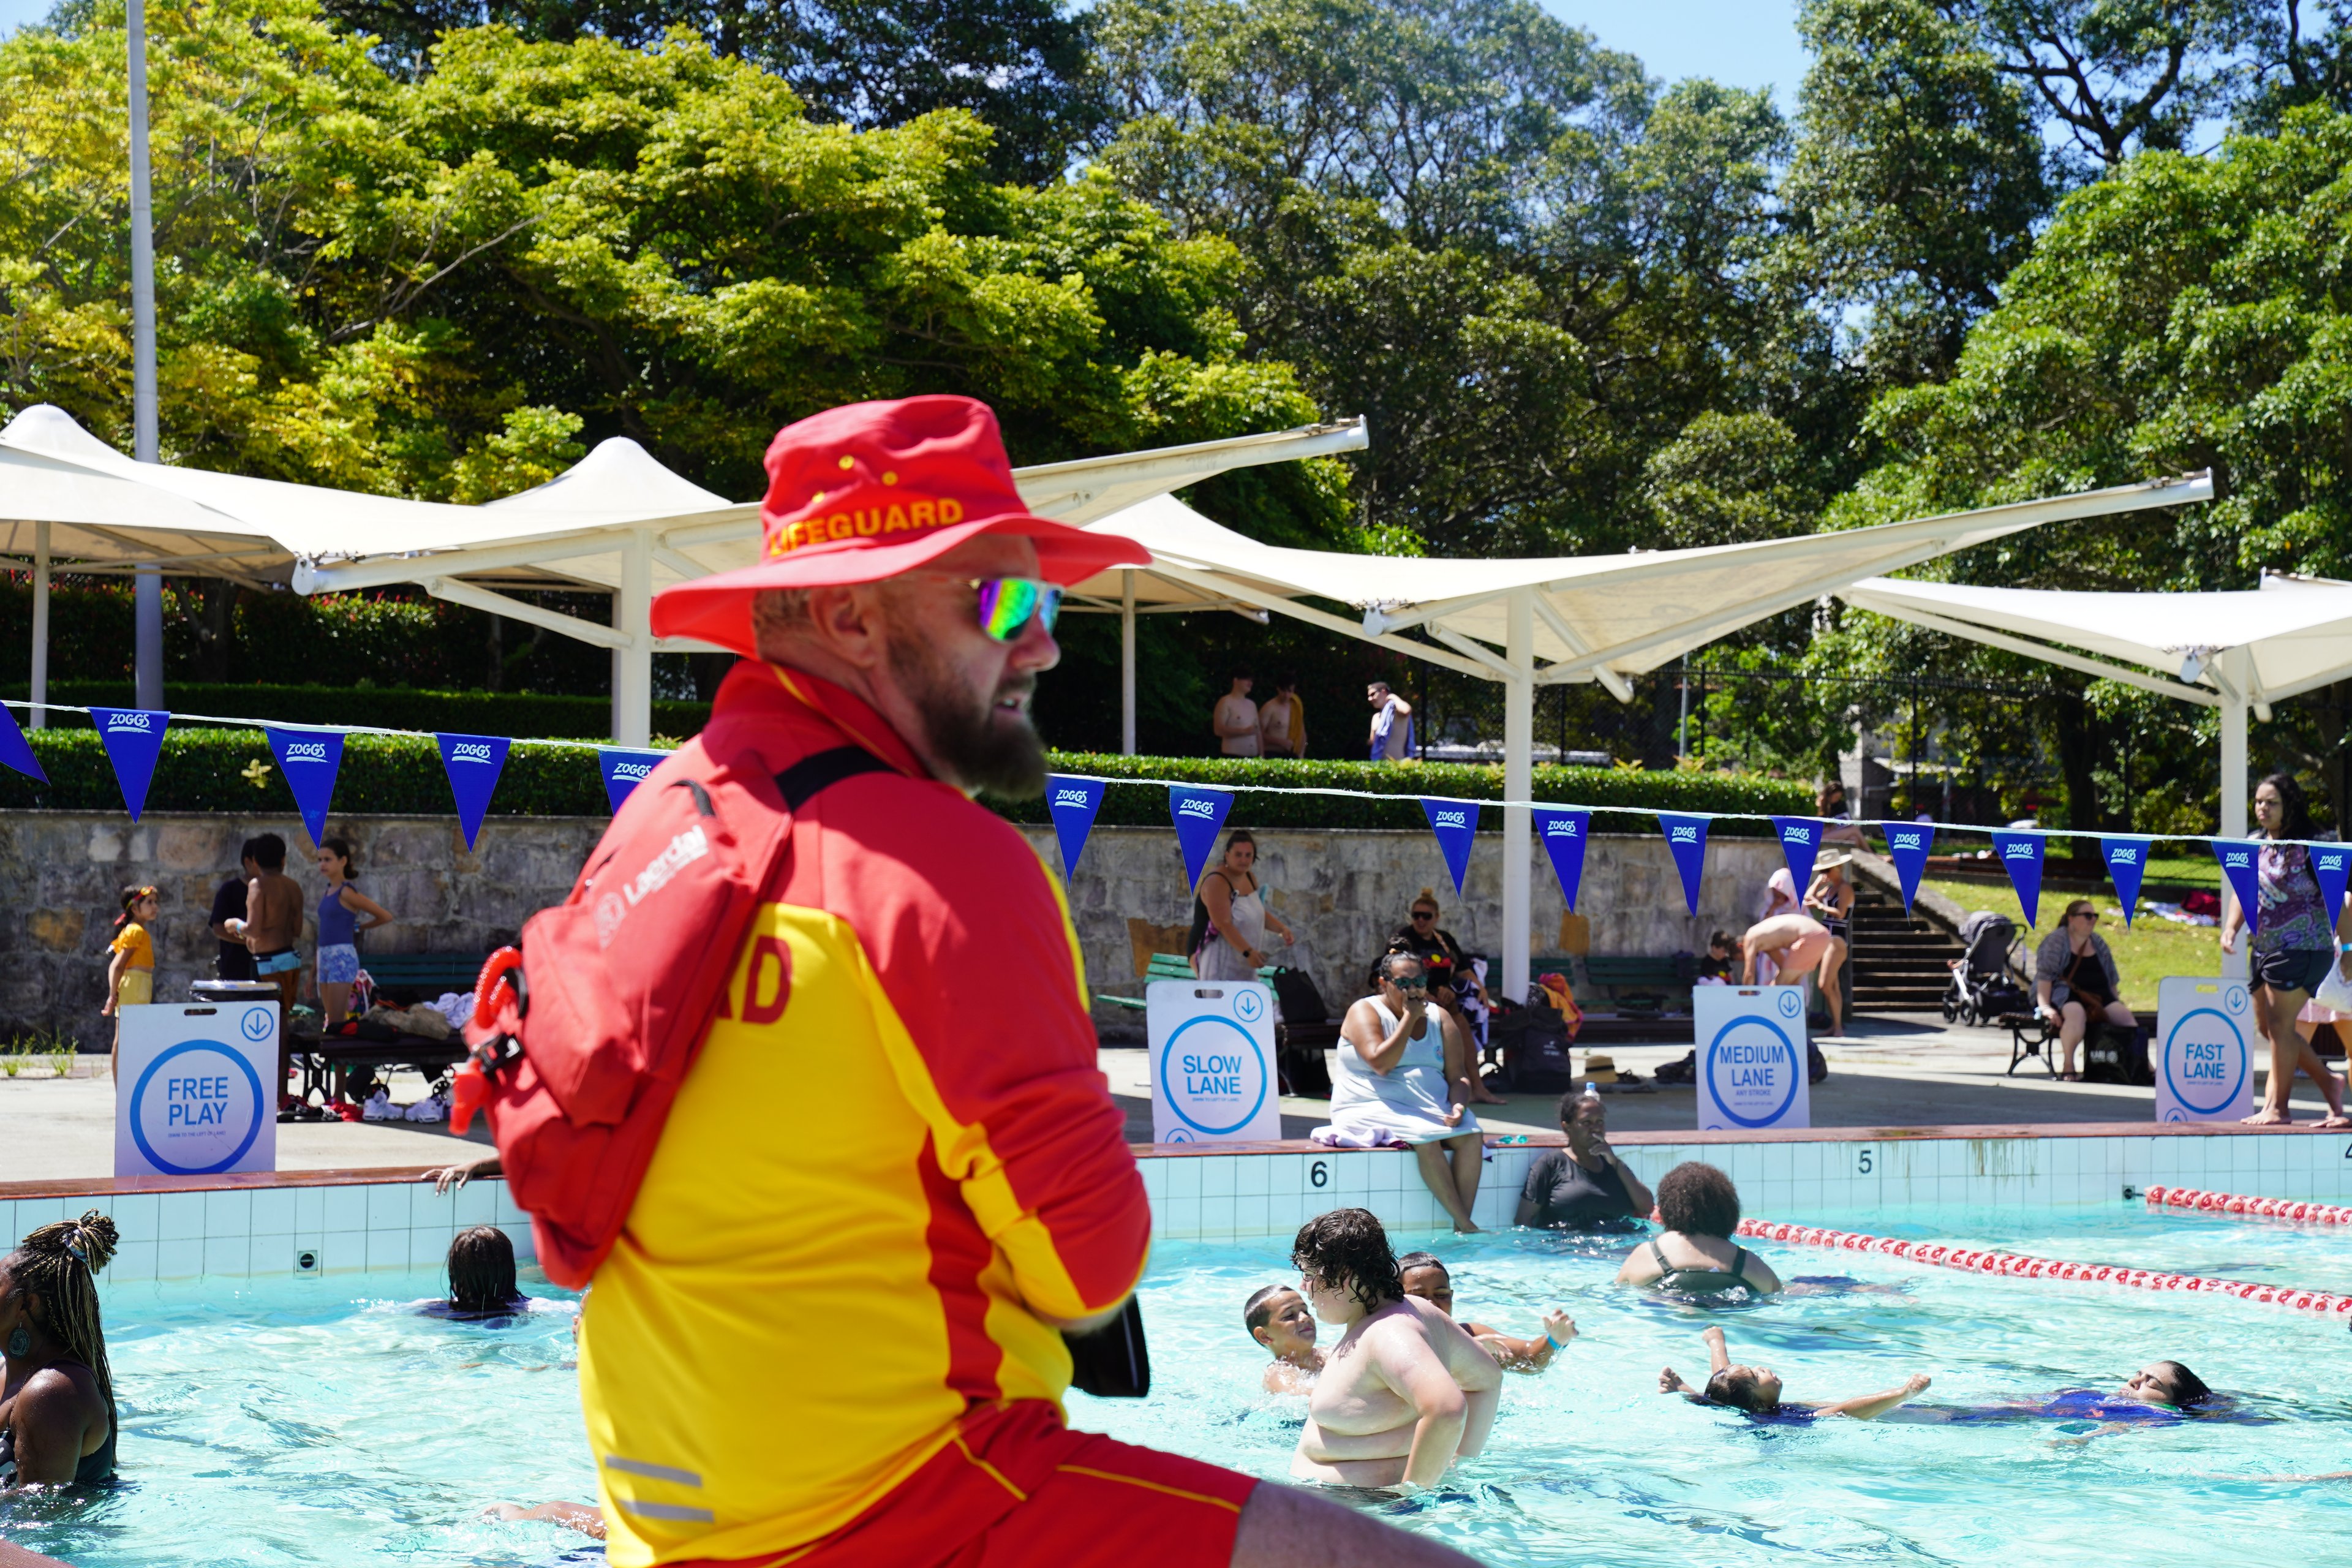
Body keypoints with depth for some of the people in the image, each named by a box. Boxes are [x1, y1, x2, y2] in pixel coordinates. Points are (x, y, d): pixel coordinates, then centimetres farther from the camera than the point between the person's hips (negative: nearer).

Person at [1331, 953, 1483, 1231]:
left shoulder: (1439, 1018, 12)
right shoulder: (1364, 1012, -2)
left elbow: (1458, 1077, 8)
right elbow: (1381, 1064, -19)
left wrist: (1457, 1105, -14)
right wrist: (1410, 1017, -13)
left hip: (1433, 1108, 5)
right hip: (1373, 1109, -5)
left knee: (1471, 1136, -23)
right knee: (1426, 1138, -32)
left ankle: (1461, 1228, -25)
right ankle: (1467, 1224, -26)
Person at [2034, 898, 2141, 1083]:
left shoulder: (2098, 943, 18)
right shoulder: (2056, 941, -2)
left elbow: (2112, 979, 23)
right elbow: (2044, 976, -11)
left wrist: (2117, 1002, 13)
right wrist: (2045, 1007, -22)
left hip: (2097, 996, 6)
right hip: (2064, 994, -6)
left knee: (2124, 1014, -19)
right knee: (2076, 1012, -39)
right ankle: (2067, 1066, -38)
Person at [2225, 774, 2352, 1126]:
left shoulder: (2309, 847, -9)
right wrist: (2231, 928, -7)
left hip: (2302, 948, -8)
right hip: (2264, 949, 8)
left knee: (2279, 1025, -7)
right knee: (2266, 1026, 12)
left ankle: (2278, 1107, 3)